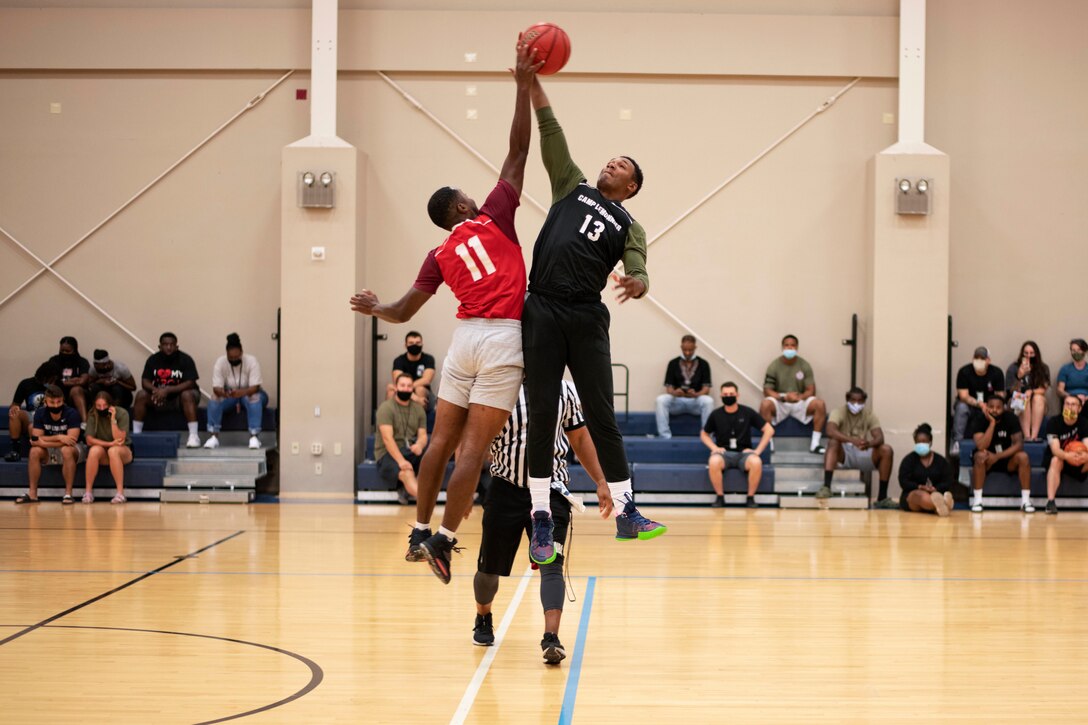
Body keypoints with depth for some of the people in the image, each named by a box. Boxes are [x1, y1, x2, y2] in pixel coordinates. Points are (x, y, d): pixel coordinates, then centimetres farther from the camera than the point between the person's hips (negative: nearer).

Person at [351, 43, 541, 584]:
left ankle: (420, 531, 20)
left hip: (465, 337, 5)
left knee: (442, 439, 15)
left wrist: (374, 309, 28)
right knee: (473, 448, -6)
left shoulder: (440, 256, 14)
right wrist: (523, 85, 5)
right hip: (504, 339, -5)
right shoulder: (493, 218, 4)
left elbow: (403, 312, 10)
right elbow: (518, 151, 3)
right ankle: (443, 539, -9)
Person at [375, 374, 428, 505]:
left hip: (410, 452, 6)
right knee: (407, 474, -36)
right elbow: (387, 438, -17)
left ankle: (404, 489, -21)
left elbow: (423, 435, 5)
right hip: (389, 454, -5)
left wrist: (419, 445, -23)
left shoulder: (418, 409, 11)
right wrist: (401, 461, -31)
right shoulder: (386, 408, -7)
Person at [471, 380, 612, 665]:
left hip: (551, 490, 1)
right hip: (506, 490, -1)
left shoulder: (565, 390, 4)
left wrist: (601, 482, 10)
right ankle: (483, 618, 41)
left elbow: (580, 438, 15)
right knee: (490, 568, 11)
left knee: (551, 563, -18)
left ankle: (551, 637, -28)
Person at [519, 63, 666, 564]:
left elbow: (638, 272, -2)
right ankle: (541, 519, 5)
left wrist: (637, 284, -27)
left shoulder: (629, 227, 14)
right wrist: (532, 79, 3)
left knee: (601, 417, 1)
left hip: (587, 318, 0)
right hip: (542, 311, 1)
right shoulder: (572, 187, 18)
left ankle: (625, 513, 8)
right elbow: (550, 129, 12)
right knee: (541, 415, 0)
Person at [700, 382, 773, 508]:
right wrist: (714, 447, -1)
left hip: (744, 453, 0)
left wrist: (758, 450, -3)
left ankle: (750, 498, -16)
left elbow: (769, 430, 5)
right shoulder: (716, 414, 3)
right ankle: (719, 497, -18)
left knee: (756, 462, -36)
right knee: (713, 462, -37)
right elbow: (704, 434, 17)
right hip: (724, 453, 0)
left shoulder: (747, 412, 1)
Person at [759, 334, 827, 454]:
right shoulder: (774, 366, -4)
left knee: (820, 404, -26)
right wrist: (784, 397, -24)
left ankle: (815, 443, -20)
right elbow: (767, 391, -7)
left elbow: (811, 390, -1)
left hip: (800, 402, 2)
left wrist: (800, 397, -24)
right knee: (765, 404, -35)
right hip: (780, 404, -2)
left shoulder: (804, 365, 1)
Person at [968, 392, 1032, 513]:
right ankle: (977, 500, -27)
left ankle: (1025, 500, -21)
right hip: (987, 461, -1)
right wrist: (992, 423, -34)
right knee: (981, 456, -34)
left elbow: (1019, 444, -20)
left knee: (1023, 457, -28)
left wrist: (998, 456, -32)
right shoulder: (979, 419, -17)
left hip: (1007, 459, 1)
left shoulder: (1011, 418, -13)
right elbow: (981, 447, -29)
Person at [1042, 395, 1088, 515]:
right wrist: (1067, 456, -51)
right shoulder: (1053, 422, -16)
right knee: (1056, 460, -36)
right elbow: (1055, 449, -28)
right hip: (1056, 457, -2)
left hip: (1077, 461, 3)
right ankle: (1050, 501, -46)